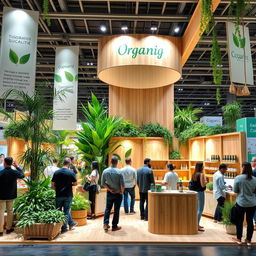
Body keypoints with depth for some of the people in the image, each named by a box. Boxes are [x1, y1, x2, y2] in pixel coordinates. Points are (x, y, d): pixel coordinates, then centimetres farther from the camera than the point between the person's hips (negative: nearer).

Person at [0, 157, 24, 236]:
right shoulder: (15, 172, -9)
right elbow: (22, 175, 11)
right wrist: (17, 166, 13)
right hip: (11, 195, 3)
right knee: (10, 211, 14)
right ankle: (8, 228, 23)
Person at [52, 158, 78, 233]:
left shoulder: (56, 172, -2)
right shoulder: (71, 173, -9)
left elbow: (52, 184, 0)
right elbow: (75, 183, -3)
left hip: (59, 195, 2)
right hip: (68, 195, -1)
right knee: (66, 210, 10)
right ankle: (64, 227, 19)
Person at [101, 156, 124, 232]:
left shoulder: (105, 171, -7)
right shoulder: (119, 172, -18)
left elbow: (103, 183, -4)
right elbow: (122, 185, -16)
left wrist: (110, 189, 1)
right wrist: (122, 192, 1)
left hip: (109, 193, 3)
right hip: (118, 194, -3)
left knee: (107, 208, 16)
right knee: (116, 210, 8)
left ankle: (105, 224, 7)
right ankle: (114, 226, 16)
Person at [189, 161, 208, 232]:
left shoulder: (194, 174, 9)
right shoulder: (201, 174, -14)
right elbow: (202, 185, -19)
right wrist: (206, 181, 0)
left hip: (195, 192, 8)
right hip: (200, 192, -8)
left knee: (197, 209, 17)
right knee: (200, 209, -3)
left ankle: (197, 224, 25)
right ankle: (197, 226, -3)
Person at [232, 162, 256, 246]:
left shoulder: (238, 178, -14)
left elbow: (235, 190, -6)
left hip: (241, 203, -2)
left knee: (239, 221, 12)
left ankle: (239, 239, 23)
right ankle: (248, 240, 21)